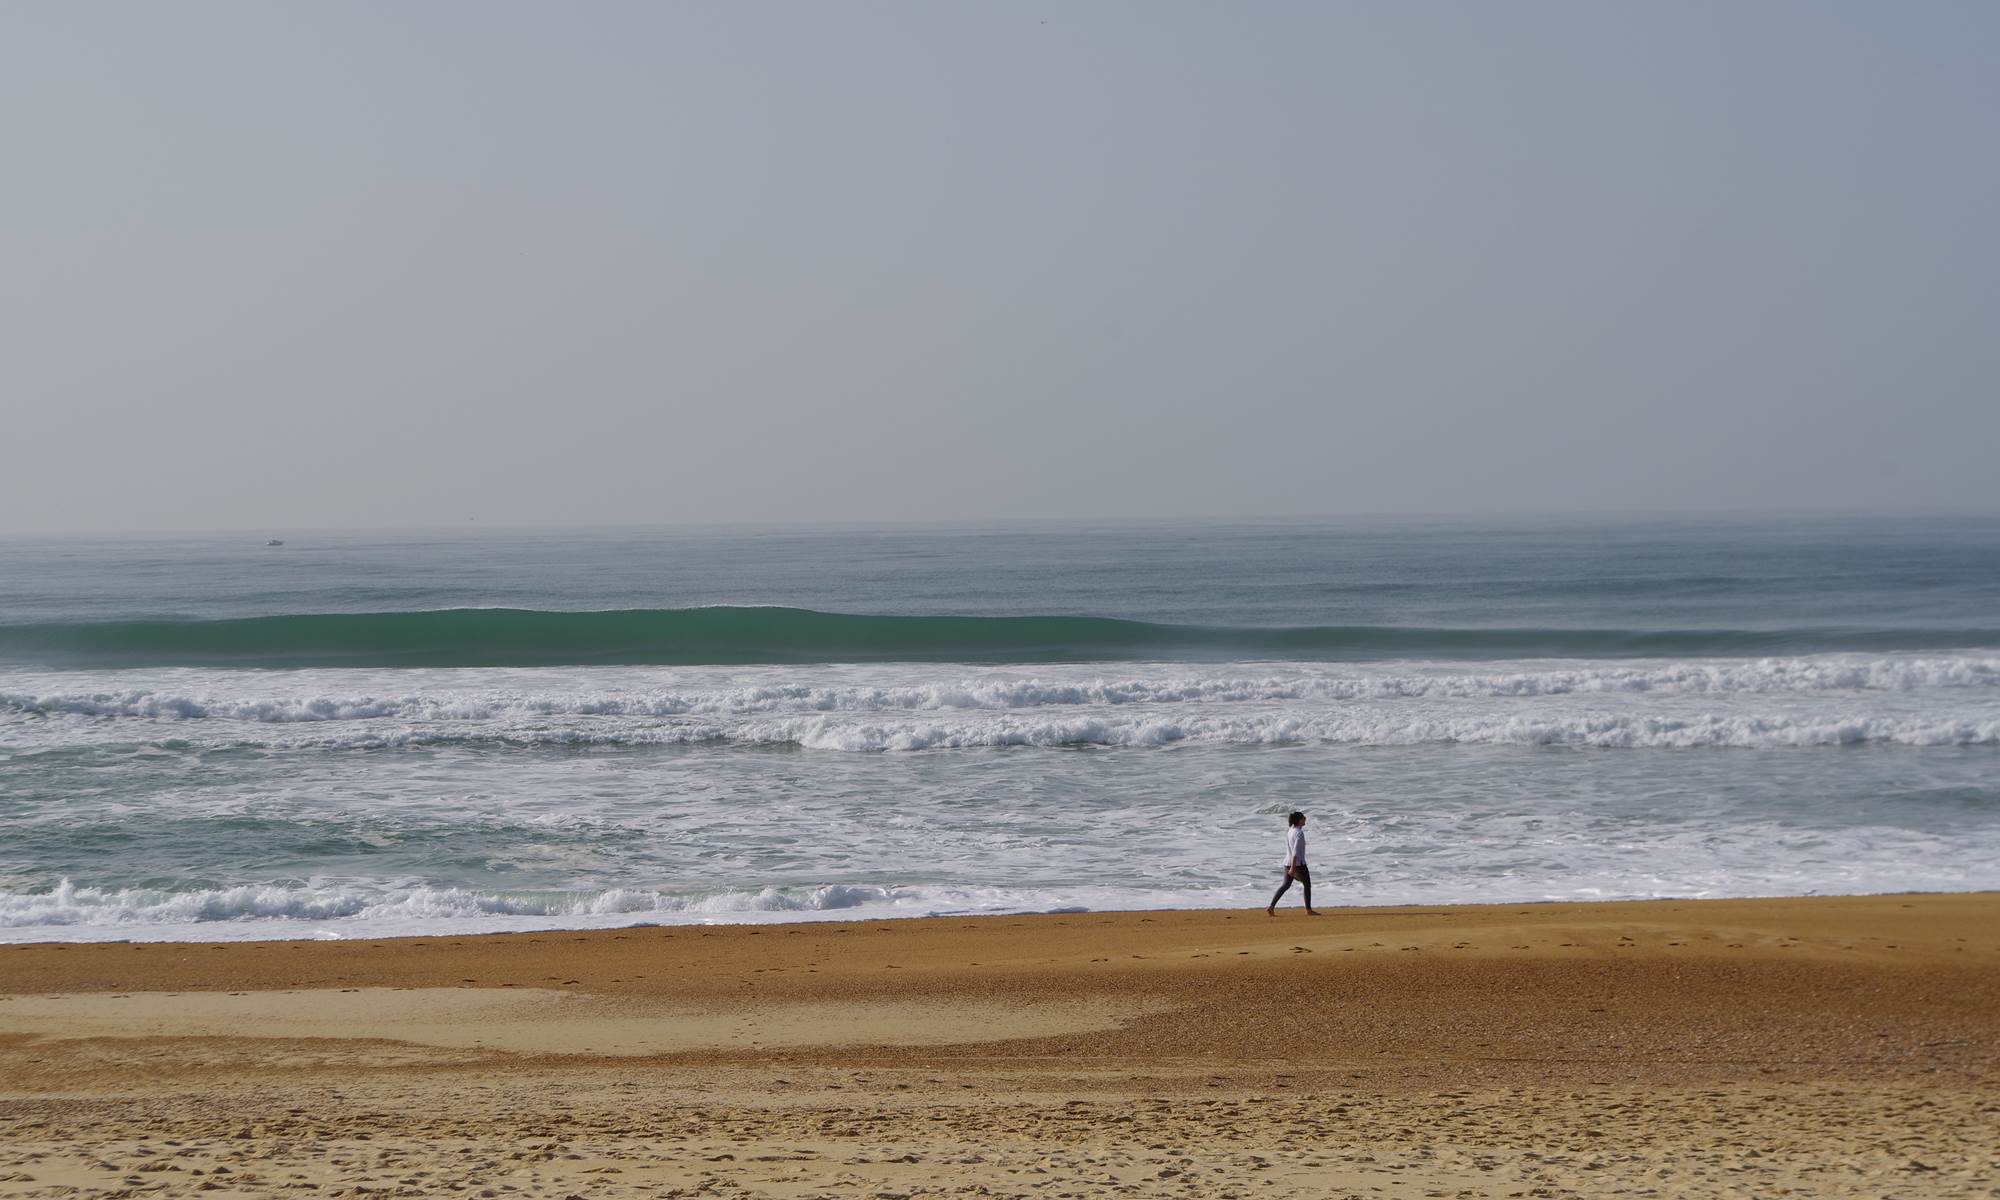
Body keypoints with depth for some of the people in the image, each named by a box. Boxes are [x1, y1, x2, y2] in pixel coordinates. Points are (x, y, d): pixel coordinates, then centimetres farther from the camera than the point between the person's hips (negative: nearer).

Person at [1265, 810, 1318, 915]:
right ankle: (1308, 910, 17)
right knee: (1307, 885, 9)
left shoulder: (1290, 831, 10)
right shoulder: (1299, 833, -17)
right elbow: (1295, 851, -22)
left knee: (1285, 885, 10)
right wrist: (1293, 868, -24)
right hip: (1298, 863, -8)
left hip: (1288, 863, 8)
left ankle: (1271, 907, -1)